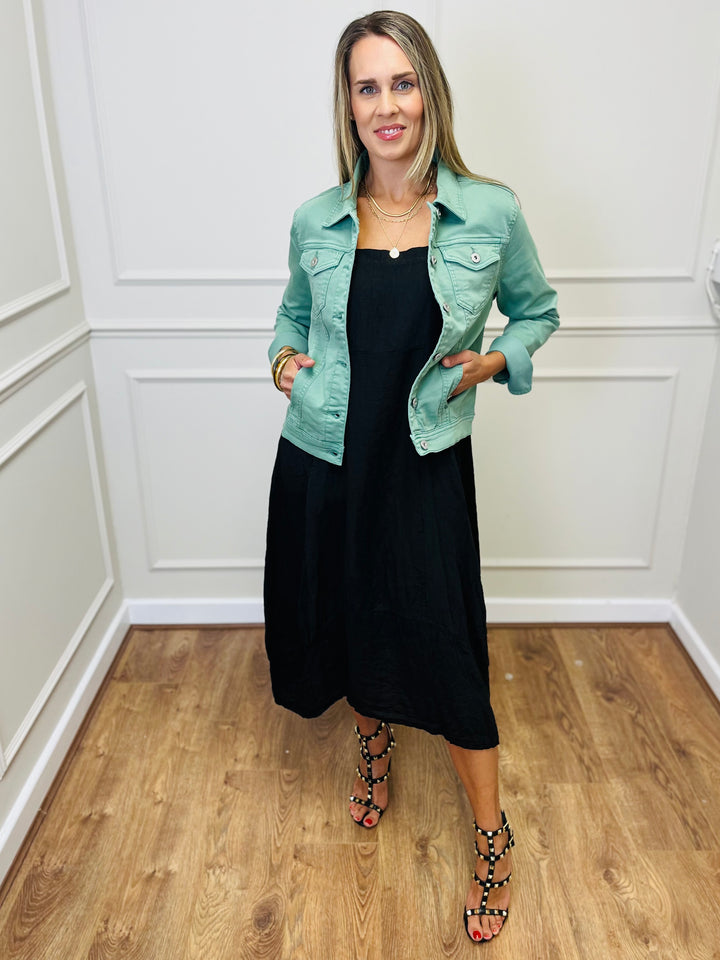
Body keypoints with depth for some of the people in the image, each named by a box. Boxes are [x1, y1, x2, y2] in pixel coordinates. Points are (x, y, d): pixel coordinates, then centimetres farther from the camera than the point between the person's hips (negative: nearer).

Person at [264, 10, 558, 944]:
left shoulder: (491, 213, -6)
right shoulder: (316, 221, 0)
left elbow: (537, 309, 10)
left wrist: (494, 361, -7)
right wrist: (284, 356, 0)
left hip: (426, 466, -2)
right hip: (322, 461, 3)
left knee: (443, 646, 3)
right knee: (345, 619, 18)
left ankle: (493, 838, 28)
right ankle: (374, 740, 51)